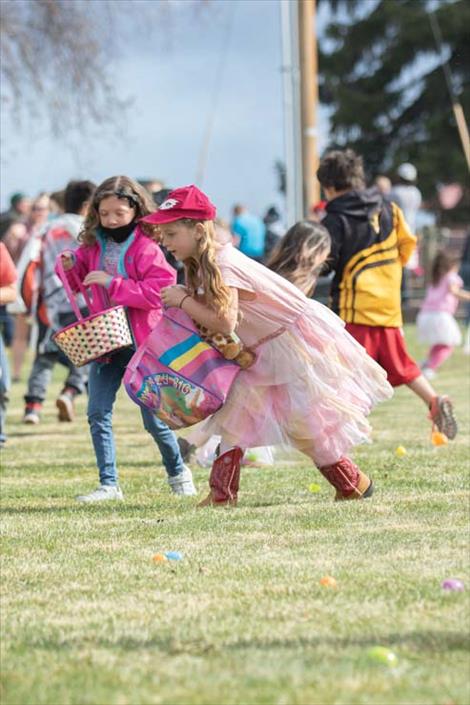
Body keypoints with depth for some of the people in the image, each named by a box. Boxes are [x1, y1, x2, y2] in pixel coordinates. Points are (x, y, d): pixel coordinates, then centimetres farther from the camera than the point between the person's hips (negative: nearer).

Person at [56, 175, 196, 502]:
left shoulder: (146, 248, -12)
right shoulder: (93, 244, 5)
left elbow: (158, 292, -22)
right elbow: (80, 282, 20)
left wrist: (112, 283, -23)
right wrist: (70, 266, -3)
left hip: (143, 343, -5)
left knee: (153, 419, 3)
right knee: (98, 413, -2)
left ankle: (178, 472, 26)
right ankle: (109, 484, 5)